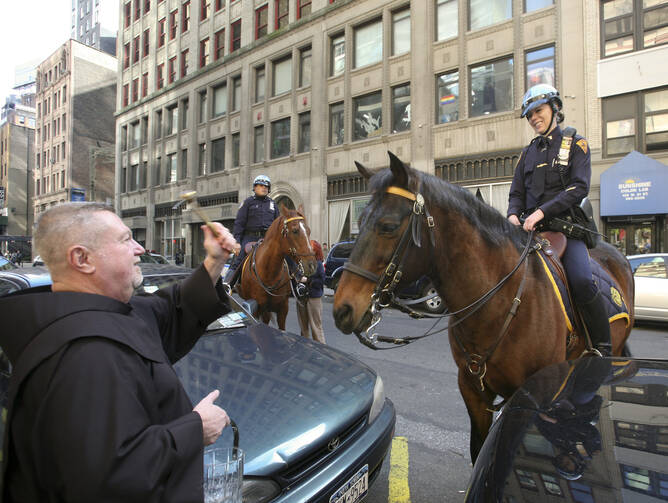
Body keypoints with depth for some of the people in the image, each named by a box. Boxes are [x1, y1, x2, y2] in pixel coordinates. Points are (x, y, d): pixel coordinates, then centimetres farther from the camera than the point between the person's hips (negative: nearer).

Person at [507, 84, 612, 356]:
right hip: (531, 227, 4)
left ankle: (603, 347, -9)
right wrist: (513, 215, -8)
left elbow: (579, 187, -7)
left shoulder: (576, 144, 7)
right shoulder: (528, 153, 19)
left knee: (582, 281, -27)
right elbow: (516, 193, 15)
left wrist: (542, 211, -19)